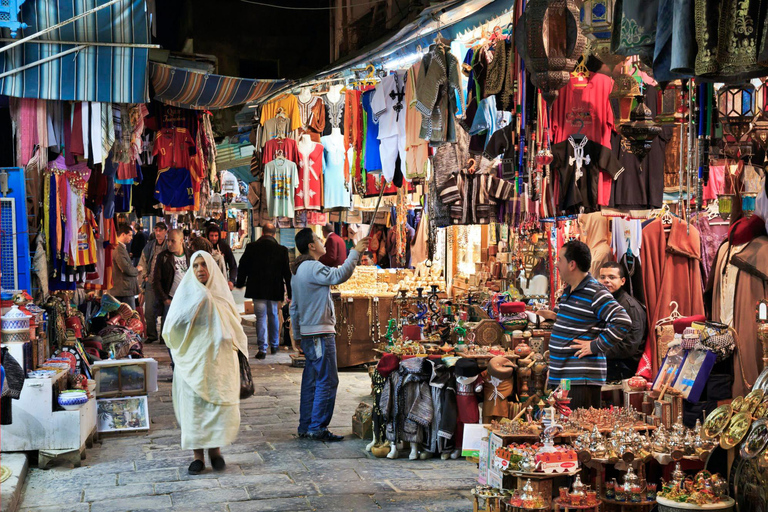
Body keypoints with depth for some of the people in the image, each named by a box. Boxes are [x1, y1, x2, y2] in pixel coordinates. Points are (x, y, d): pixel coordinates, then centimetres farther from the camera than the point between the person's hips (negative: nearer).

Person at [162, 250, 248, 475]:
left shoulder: (221, 293, 10)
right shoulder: (187, 292, 2)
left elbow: (234, 325, 15)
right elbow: (172, 325, -10)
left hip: (219, 358, 2)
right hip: (193, 358, -2)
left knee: (219, 403, 0)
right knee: (193, 405, -2)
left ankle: (215, 449, 14)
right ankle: (198, 454, 5)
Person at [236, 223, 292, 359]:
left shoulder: (251, 247, -6)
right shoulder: (281, 250, -6)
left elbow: (243, 266, 1)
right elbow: (287, 272, -2)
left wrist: (240, 283, 17)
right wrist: (290, 293, 5)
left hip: (256, 289, -1)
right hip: (274, 290, 1)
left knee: (261, 317, 2)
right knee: (273, 315, 18)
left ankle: (262, 349, -2)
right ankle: (274, 345, 29)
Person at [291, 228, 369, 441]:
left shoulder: (298, 271, 18)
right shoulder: (313, 268, -13)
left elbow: (294, 307, 22)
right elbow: (339, 275, -29)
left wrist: (298, 336, 25)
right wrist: (355, 253, -20)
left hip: (307, 334, 10)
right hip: (320, 333, -10)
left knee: (311, 381, 12)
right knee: (327, 381, -8)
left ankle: (305, 426, 16)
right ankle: (317, 428, -8)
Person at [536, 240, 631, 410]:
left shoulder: (595, 293, -14)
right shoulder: (569, 290, 16)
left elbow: (623, 322, -21)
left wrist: (596, 346, -18)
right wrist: (555, 315, 18)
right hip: (559, 377, 10)